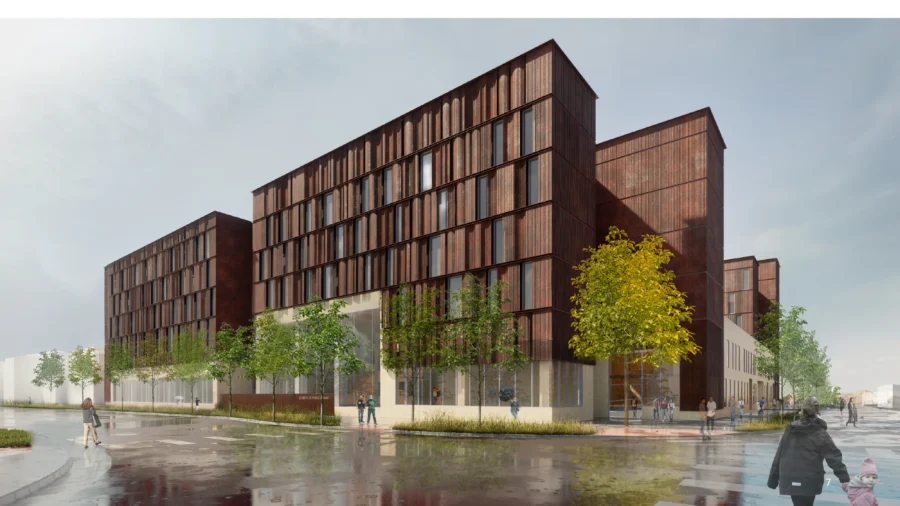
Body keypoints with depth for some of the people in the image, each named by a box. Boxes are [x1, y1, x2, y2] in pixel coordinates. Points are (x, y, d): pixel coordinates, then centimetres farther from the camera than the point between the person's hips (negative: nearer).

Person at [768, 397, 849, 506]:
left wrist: (773, 479, 14)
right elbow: (834, 457, -10)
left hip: (790, 480, 4)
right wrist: (845, 479, -8)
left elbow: (779, 455, 9)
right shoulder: (820, 434, -6)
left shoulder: (790, 430, 6)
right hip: (808, 481, -4)